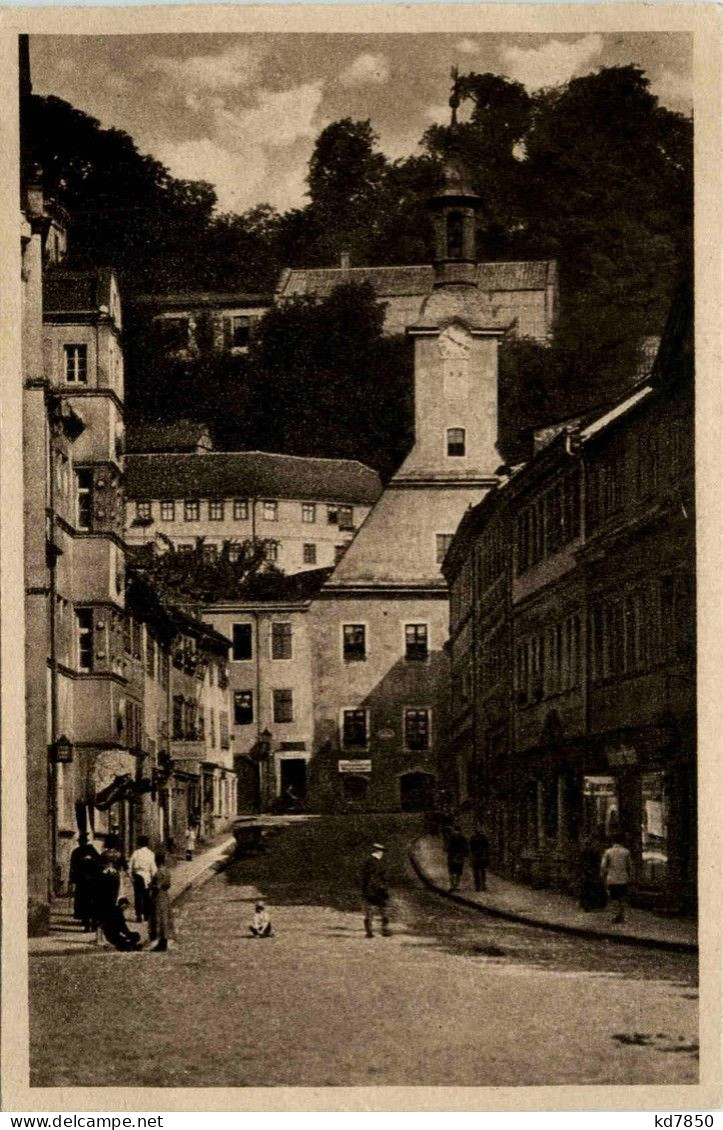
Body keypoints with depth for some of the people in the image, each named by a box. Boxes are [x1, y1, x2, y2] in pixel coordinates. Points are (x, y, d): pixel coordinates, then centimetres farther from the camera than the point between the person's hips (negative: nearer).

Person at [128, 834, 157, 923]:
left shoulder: (136, 853, -4)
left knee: (138, 896, 5)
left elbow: (130, 866, -1)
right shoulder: (150, 854, -7)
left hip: (137, 876, 0)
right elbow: (153, 868, -7)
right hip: (147, 876, 0)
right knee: (146, 897, 10)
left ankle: (139, 916, 2)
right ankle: (146, 915, 15)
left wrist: (131, 877, 10)